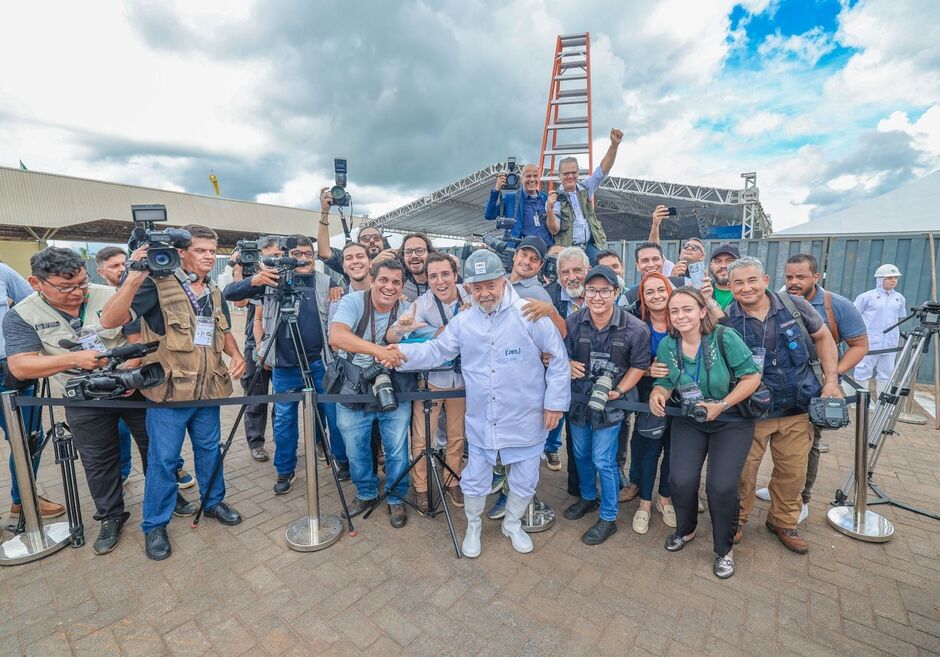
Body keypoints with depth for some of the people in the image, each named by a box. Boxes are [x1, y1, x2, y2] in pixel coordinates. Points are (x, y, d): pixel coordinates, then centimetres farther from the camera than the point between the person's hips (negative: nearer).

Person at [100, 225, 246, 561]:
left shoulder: (215, 293, 9)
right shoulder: (157, 285, -11)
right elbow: (109, 320, -22)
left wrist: (236, 355, -1)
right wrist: (135, 277, -32)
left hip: (209, 391, 6)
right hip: (169, 392, -5)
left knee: (210, 450, 18)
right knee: (163, 459, 7)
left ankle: (213, 502, 37)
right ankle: (155, 525, 25)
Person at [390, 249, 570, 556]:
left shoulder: (529, 314, -14)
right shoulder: (463, 321, -2)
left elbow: (558, 358, -7)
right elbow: (436, 351, 4)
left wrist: (555, 402, -7)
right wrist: (405, 353, -13)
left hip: (525, 420, -2)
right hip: (481, 422, 2)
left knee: (524, 481, 18)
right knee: (475, 479, 17)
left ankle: (512, 524, 48)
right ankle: (473, 526, 48)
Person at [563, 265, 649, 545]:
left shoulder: (635, 329, -17)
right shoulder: (573, 322, -12)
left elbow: (639, 365, -5)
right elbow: (563, 354, 1)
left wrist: (619, 390, -15)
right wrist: (568, 365, -20)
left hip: (610, 403, -3)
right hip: (578, 399, 4)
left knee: (603, 461, 1)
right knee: (581, 454, 20)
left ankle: (608, 518, 24)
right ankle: (588, 497, 47)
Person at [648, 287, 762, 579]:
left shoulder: (725, 338, -18)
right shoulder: (667, 345, -8)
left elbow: (752, 376, -13)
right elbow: (666, 383, 0)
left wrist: (722, 405, -22)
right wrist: (657, 394, -22)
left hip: (732, 421, -2)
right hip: (688, 421, 2)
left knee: (721, 485, -13)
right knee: (681, 480, -11)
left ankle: (725, 548, 19)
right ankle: (685, 529, 24)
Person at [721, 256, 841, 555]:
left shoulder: (795, 306, -5)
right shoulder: (725, 320, -12)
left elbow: (823, 337, 8)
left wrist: (831, 381, 3)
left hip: (797, 410, 3)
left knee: (793, 472, 15)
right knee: (743, 471, 6)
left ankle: (783, 522, 38)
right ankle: (736, 520, 29)